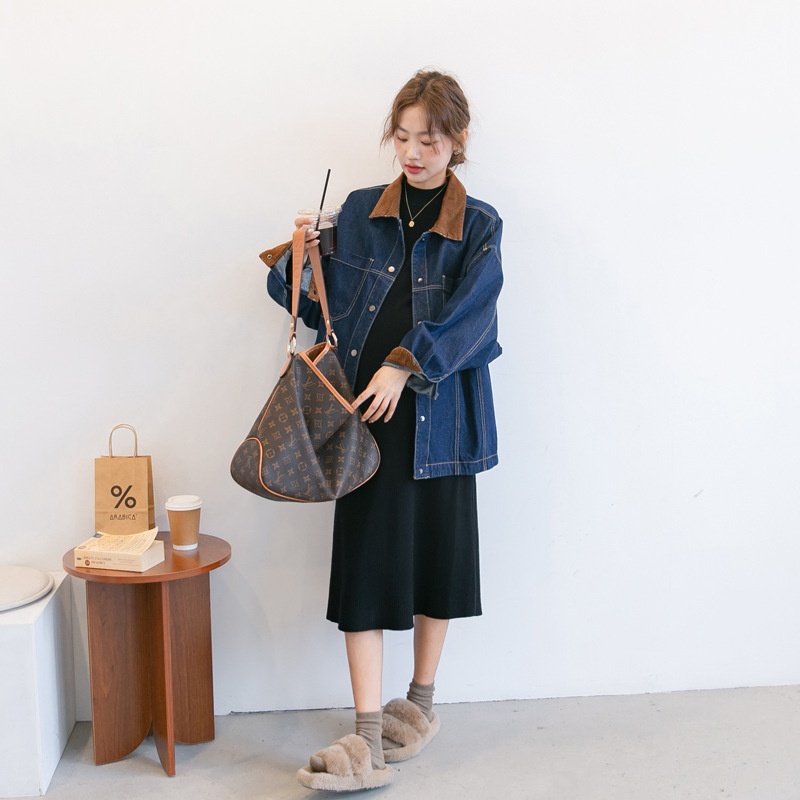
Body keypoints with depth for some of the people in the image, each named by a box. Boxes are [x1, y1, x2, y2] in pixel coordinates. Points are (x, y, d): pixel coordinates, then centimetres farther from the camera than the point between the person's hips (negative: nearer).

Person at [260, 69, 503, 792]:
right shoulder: (360, 211, 9)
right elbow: (322, 304, 8)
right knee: (365, 561, -4)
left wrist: (406, 364, -22)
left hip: (437, 413, -1)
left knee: (437, 552, 9)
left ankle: (420, 704, 30)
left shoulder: (479, 225, 2)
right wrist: (304, 258, -10)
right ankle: (369, 742, -1)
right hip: (366, 411, 1)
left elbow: (468, 314, -10)